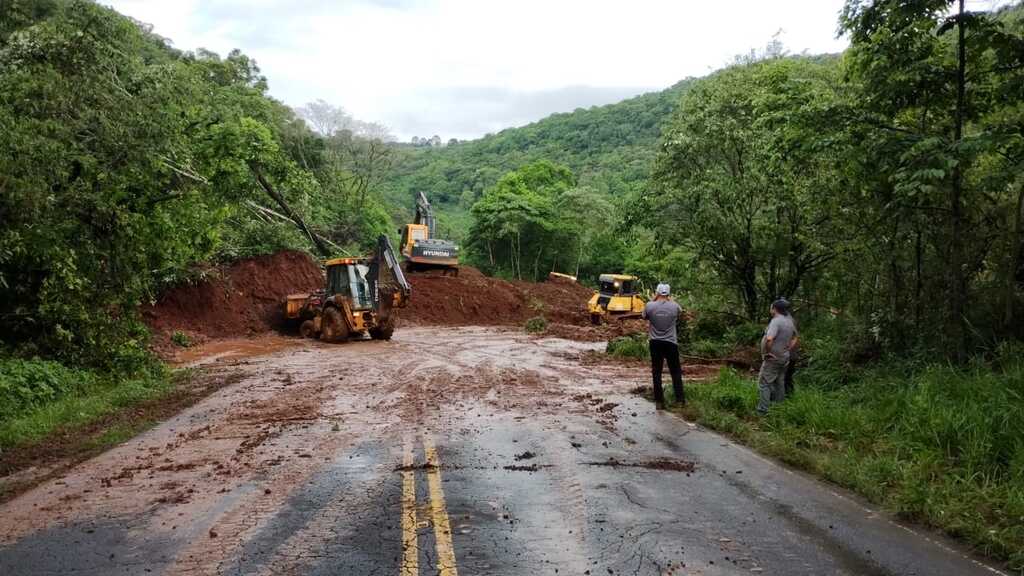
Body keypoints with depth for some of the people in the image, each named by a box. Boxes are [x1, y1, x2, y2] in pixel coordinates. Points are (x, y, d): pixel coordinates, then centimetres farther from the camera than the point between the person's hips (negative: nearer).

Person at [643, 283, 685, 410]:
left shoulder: (650, 306, -8)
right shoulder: (674, 306, -6)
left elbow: (645, 317, 13)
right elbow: (679, 312, 19)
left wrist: (654, 299, 13)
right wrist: (669, 299, 21)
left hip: (655, 343, 0)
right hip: (671, 343, 0)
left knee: (656, 373, 7)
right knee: (676, 372, 11)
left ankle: (659, 401, 8)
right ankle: (680, 399, 12)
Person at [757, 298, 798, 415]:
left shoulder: (776, 321, -21)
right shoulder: (790, 321, 7)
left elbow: (769, 339, -34)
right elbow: (794, 339, 20)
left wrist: (766, 352, -21)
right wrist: (788, 350, 14)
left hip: (773, 359, -8)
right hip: (784, 359, 9)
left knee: (764, 384, -4)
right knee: (779, 384, 17)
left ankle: (762, 411, -7)